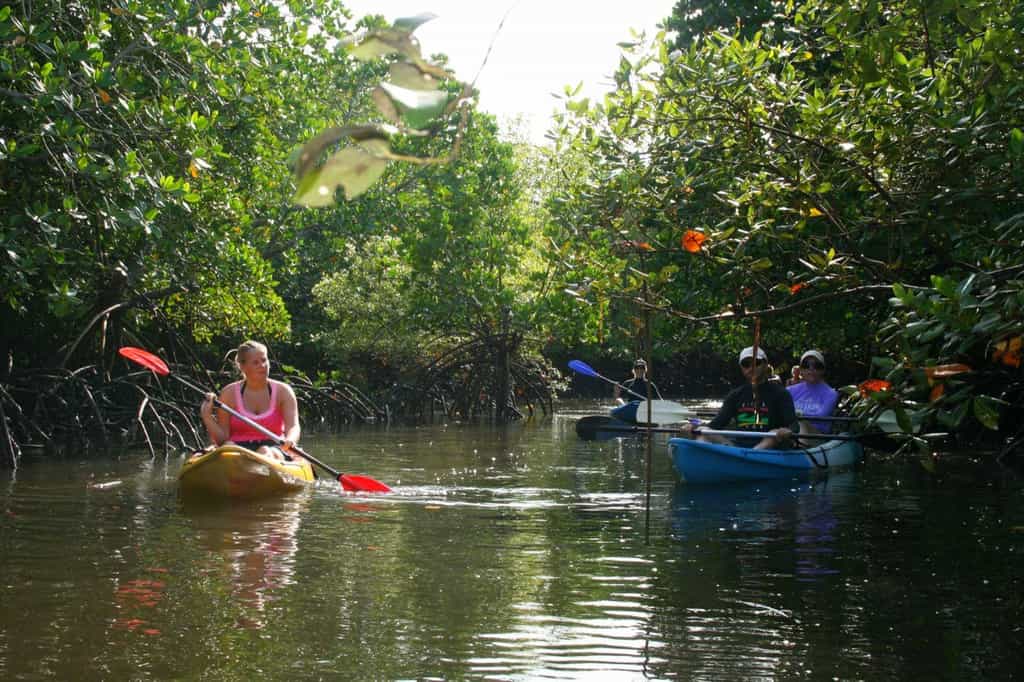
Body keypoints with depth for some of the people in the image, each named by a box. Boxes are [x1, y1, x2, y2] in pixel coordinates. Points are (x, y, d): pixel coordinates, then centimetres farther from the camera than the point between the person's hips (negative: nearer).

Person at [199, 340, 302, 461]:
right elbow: (222, 440, 6)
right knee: (229, 447, -32)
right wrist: (207, 417, -11)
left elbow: (293, 426, -7)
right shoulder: (229, 393, 7)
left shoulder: (283, 391, 8)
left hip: (274, 450, 0)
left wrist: (290, 440, -31)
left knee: (265, 451, -35)